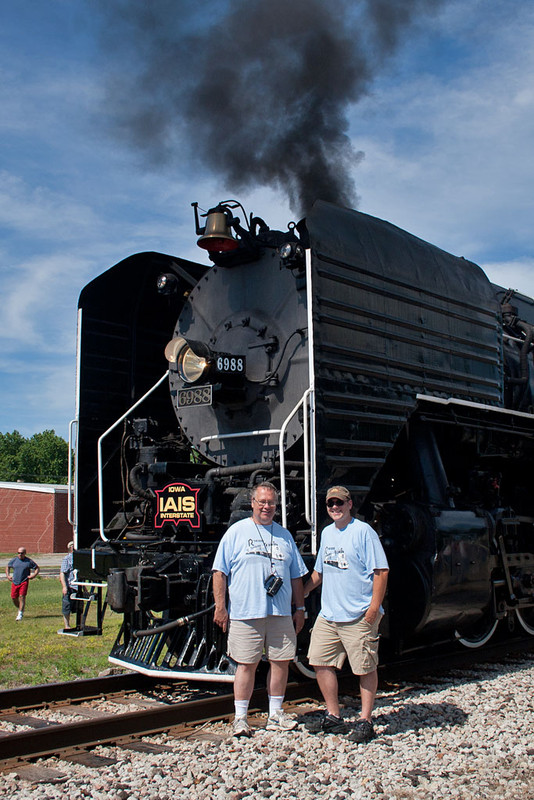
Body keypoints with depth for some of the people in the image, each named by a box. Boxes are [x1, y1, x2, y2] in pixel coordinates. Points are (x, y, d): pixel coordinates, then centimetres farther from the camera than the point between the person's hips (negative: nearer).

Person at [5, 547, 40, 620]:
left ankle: (20, 614, -9)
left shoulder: (29, 561, -1)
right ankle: (20, 609, 31)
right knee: (14, 598, 4)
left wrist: (34, 575, -7)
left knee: (22, 596, -14)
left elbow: (37, 568, 8)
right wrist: (7, 575, 9)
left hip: (24, 582, -3)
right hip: (15, 582, 3)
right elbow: (7, 567, 23)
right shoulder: (14, 560, 6)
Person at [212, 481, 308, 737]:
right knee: (246, 664, 0)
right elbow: (220, 571, 0)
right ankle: (240, 718, 10)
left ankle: (275, 715, 21)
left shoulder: (284, 535, 14)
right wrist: (220, 606, -6)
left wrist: (300, 608, 14)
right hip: (245, 613, -4)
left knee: (281, 662, 7)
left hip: (281, 614, 4)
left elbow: (296, 576, 19)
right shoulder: (237, 532, 2)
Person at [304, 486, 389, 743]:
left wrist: (374, 607, -18)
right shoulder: (327, 533, 13)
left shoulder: (363, 531, -9)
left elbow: (381, 570, -13)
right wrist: (300, 594, 20)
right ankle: (333, 717, 22)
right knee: (321, 663, 8)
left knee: (366, 668, 2)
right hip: (328, 615, 7)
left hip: (359, 617, -7)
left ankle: (365, 722, 15)